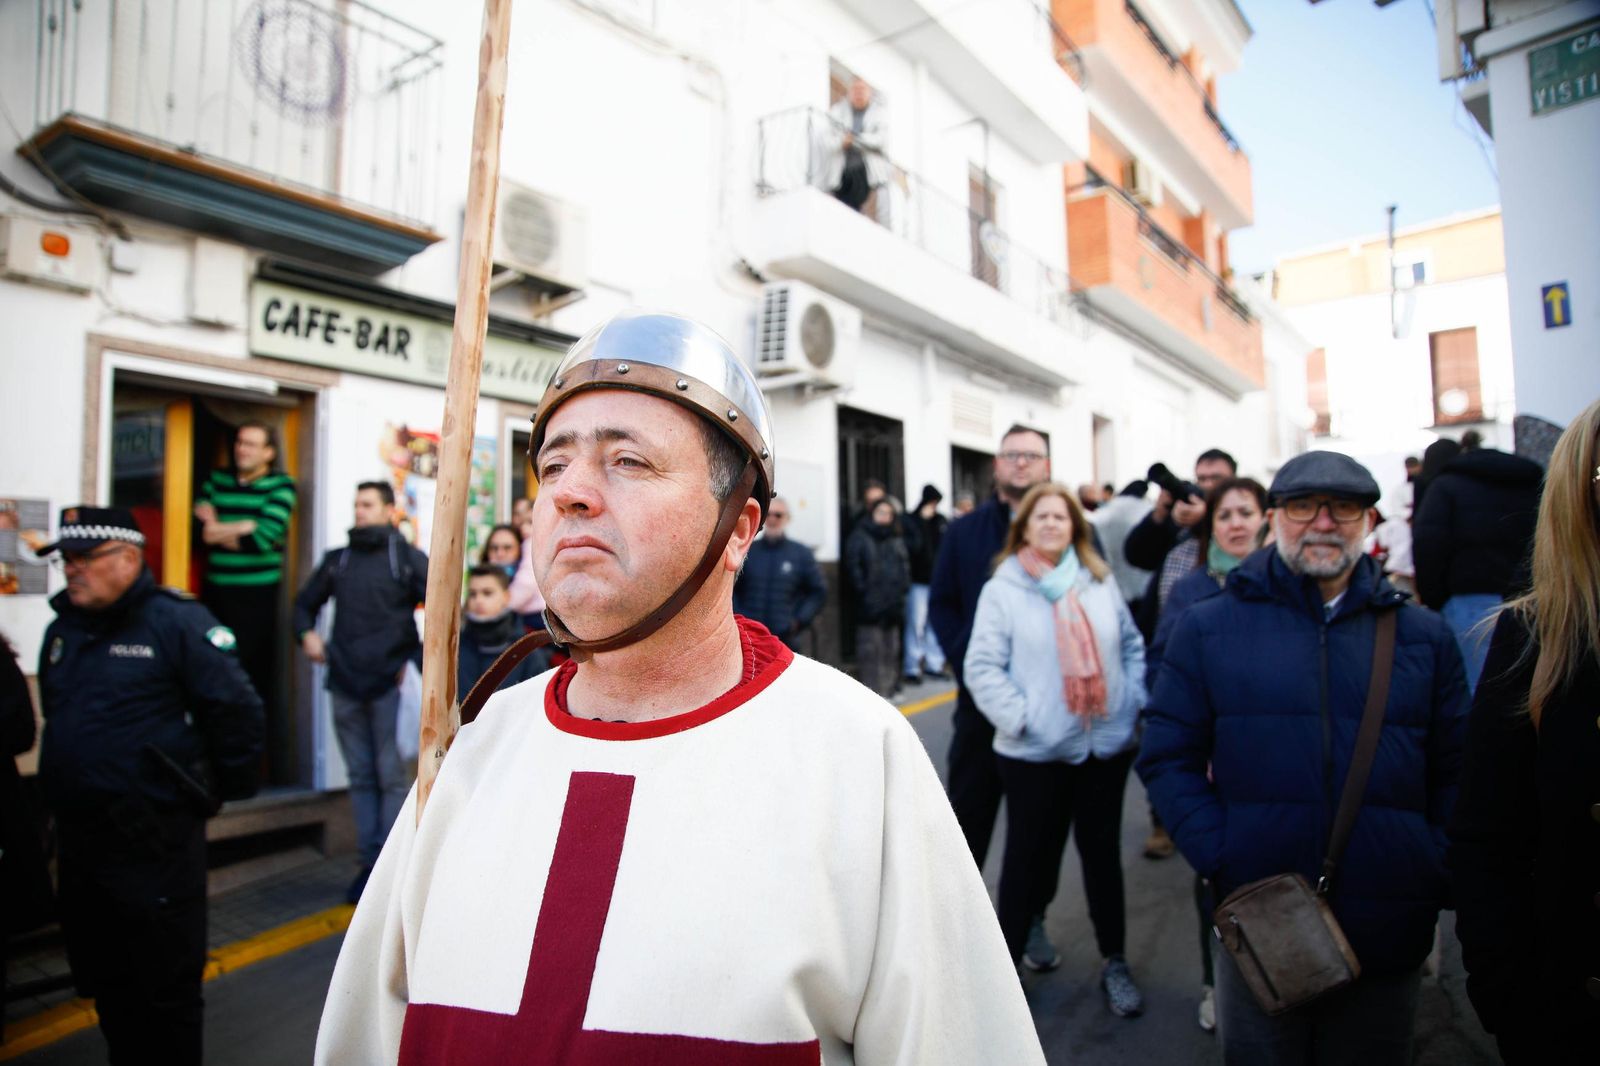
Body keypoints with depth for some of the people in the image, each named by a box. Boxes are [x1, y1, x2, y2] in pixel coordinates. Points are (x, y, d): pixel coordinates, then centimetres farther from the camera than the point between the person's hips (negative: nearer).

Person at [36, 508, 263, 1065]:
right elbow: (58, 720, 20)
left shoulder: (177, 622, -14)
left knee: (166, 988, 6)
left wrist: (228, 790, -6)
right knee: (102, 981, 20)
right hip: (78, 841, 7)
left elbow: (237, 710, -14)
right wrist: (63, 796, 18)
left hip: (154, 845, -7)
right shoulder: (62, 630, 9)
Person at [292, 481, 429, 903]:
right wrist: (307, 633, 6)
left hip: (390, 684, -5)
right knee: (361, 778, 10)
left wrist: (417, 658, -12)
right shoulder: (337, 560, 15)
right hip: (345, 685, 5)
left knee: (393, 778, -1)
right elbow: (306, 603, 26)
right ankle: (369, 862, 18)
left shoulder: (408, 558, 2)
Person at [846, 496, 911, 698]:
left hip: (893, 604, 6)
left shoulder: (897, 540, 15)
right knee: (870, 650, -7)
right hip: (869, 605, -6)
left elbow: (905, 566, 16)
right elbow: (853, 565, -10)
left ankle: (888, 687, 22)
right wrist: (863, 588, -16)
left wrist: (903, 587, 3)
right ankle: (870, 688, -2)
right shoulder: (859, 537, -3)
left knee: (890, 649, 13)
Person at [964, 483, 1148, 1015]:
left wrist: (1134, 701, 2)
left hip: (1107, 745, 4)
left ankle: (1114, 962, 32)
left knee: (1103, 851, 15)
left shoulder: (1100, 583, 5)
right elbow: (981, 668, -11)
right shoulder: (1002, 590, -7)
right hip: (1035, 752, -3)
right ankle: (1008, 959, 26)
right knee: (1029, 853, 8)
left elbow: (1132, 646, 13)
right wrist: (1019, 718, -18)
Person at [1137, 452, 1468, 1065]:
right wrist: (1221, 861, -12)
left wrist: (1436, 877, -4)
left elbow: (1456, 774, 8)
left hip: (1388, 942, 2)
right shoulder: (1208, 628, 0)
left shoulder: (1423, 636, 7)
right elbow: (1168, 757, -2)